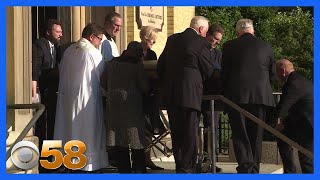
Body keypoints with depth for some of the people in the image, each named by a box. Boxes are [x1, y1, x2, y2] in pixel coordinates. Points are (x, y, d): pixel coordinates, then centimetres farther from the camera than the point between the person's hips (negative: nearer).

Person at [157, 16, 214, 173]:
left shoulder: (172, 39, 11)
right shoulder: (201, 43, -7)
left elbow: (160, 67, 14)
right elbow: (208, 70, -1)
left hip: (170, 93, 6)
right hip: (190, 94, -6)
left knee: (176, 133, 13)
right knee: (191, 133, 0)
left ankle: (180, 166, 19)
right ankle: (187, 168, 0)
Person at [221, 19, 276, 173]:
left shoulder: (229, 46, 2)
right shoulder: (266, 47, 8)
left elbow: (224, 73, 3)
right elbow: (272, 74, 12)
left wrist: (226, 93, 14)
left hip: (237, 96, -2)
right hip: (261, 95, 2)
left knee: (240, 134, 1)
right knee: (256, 135, 10)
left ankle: (245, 166, -13)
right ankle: (254, 169, 11)